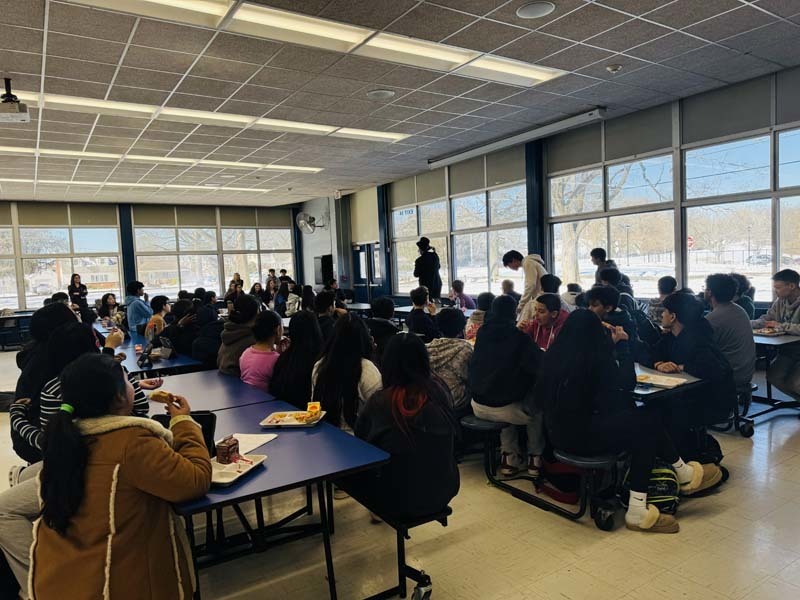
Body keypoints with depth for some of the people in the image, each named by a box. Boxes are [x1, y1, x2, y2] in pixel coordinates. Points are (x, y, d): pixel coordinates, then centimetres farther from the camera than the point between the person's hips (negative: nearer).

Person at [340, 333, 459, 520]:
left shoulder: (379, 402, -19)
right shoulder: (438, 392, -11)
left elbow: (360, 437, 0)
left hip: (400, 501, -4)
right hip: (443, 493, 4)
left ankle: (383, 512, 33)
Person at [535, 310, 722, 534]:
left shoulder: (554, 354, 4)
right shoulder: (595, 356, -15)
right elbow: (627, 382, -8)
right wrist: (622, 343, 2)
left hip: (558, 432, 8)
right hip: (581, 435, -8)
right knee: (647, 423, -1)